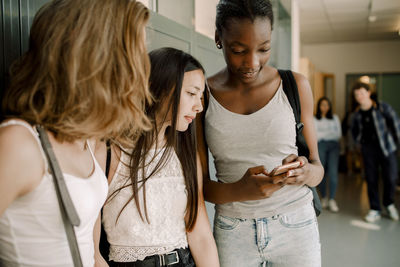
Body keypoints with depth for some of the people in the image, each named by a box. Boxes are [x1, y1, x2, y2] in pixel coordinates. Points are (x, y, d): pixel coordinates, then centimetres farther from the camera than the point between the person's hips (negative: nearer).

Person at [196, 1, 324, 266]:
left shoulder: (296, 85, -3)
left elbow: (317, 167, 2)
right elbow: (200, 183, -3)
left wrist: (306, 172, -21)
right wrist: (239, 191, -24)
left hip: (296, 226, 1)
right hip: (232, 231, 0)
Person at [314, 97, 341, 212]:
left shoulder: (335, 118, 16)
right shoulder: (315, 119, 6)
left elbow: (339, 134, 7)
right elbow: (314, 135, -4)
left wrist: (322, 135, -5)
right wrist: (330, 133, -1)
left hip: (333, 146, 1)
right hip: (320, 146, -1)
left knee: (333, 172, -11)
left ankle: (332, 200, -10)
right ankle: (324, 198, 14)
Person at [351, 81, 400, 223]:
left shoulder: (383, 107, -6)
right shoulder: (357, 114, 5)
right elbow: (354, 130, 23)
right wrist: (359, 142, 14)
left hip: (386, 147, -2)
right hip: (368, 150, 3)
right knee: (371, 179, 3)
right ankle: (375, 210, 14)